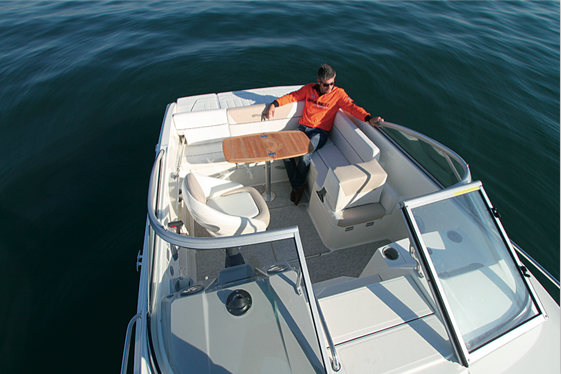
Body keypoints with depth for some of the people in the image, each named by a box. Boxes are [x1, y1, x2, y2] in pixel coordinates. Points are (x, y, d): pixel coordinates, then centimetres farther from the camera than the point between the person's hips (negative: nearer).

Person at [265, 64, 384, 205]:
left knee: (304, 156, -29)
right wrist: (275, 104, 3)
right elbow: (292, 96, 15)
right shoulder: (309, 88, 8)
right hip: (302, 128, 4)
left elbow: (352, 107, -13)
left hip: (320, 132, -4)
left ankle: (300, 184, 3)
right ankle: (297, 186, -5)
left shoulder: (338, 93, -1)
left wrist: (368, 118, -30)